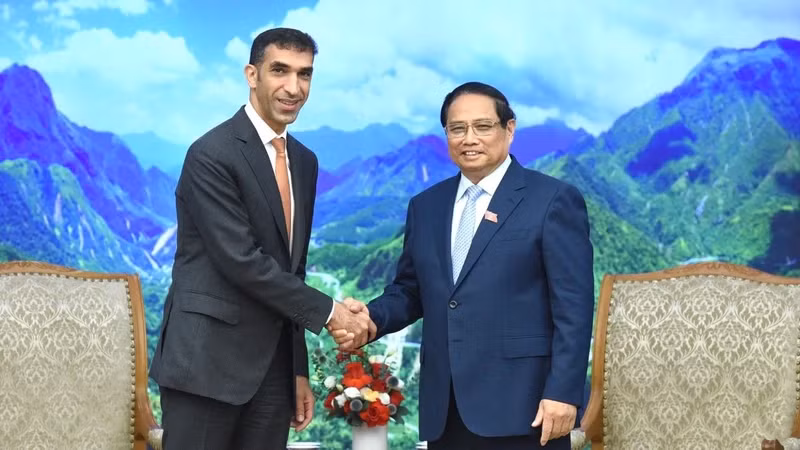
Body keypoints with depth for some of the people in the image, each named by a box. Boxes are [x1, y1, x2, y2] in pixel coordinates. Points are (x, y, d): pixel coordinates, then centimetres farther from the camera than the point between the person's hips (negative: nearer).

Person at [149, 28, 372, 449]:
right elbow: (241, 261, -18)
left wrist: (298, 369, 15)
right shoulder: (212, 154, -12)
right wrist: (328, 311, -11)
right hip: (207, 360, -7)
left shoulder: (304, 161, 13)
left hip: (272, 366, 7)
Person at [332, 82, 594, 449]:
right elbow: (409, 292, 18)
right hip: (445, 407, 5)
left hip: (521, 404, -5)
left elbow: (573, 306, -8)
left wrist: (562, 392, -14)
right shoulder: (425, 206, 14)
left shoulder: (553, 200, -2)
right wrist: (371, 318, -3)